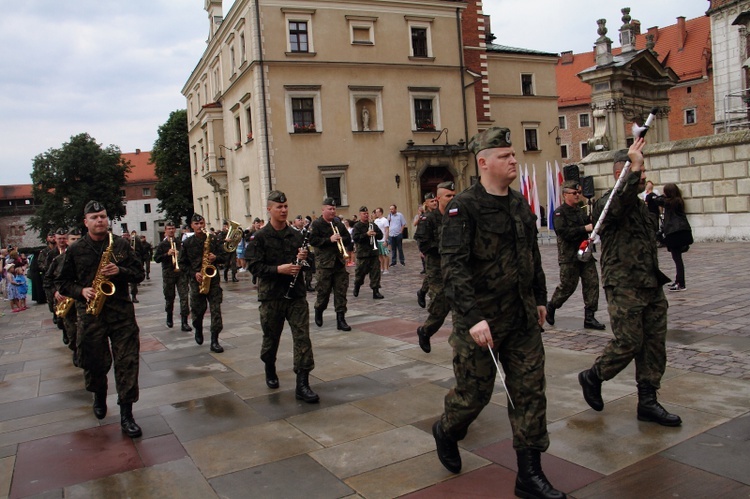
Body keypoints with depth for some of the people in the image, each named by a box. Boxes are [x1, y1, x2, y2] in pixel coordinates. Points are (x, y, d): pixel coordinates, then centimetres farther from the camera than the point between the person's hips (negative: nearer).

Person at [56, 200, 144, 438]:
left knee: (127, 362, -5)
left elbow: (139, 273, 6)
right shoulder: (75, 250, 5)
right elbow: (62, 282, 10)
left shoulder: (121, 244, 5)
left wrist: (120, 271, -13)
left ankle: (126, 415, 1)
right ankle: (99, 396, 41)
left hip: (121, 311, 0)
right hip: (90, 313, 1)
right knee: (95, 362, 10)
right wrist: (81, 291, -8)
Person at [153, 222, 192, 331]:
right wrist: (167, 254, -17)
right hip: (168, 274, 0)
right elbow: (156, 259, -4)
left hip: (181, 272, 0)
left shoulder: (180, 242, 7)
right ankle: (169, 318, 35)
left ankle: (184, 322, -10)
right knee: (169, 297, 11)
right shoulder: (162, 245, 5)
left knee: (184, 296, -9)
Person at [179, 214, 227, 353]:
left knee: (215, 309, -6)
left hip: (213, 278, 0)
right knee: (197, 310, 6)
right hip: (196, 280, 0)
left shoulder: (214, 239, 5)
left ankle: (214, 341, -2)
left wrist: (216, 258, -13)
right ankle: (198, 331, 38)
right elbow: (182, 263, 6)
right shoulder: (187, 243, 5)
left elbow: (224, 256, 8)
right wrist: (194, 273, -8)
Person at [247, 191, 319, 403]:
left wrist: (303, 259, -7)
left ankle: (302, 384, -2)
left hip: (296, 294, 2)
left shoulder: (297, 235, 6)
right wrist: (279, 269, -22)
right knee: (271, 337, 13)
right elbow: (254, 266, -10)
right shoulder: (260, 237, -4)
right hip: (271, 295, -2)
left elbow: (307, 264, 15)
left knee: (302, 337, -5)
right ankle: (270, 371, 40)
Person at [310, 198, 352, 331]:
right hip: (324, 262, -5)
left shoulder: (338, 224, 15)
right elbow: (312, 240, -14)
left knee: (341, 291, 1)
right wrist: (329, 240, -19)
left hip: (339, 261, 5)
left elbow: (348, 238, 17)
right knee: (324, 290, 3)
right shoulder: (316, 224, -2)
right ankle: (319, 311, 30)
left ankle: (341, 319, 5)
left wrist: (340, 239, -4)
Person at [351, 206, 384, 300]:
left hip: (374, 252, 4)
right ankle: (356, 287, 33)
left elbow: (381, 235, 13)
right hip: (363, 253, -4)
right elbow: (355, 238, -17)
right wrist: (366, 234, -23)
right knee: (360, 272, 7)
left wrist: (375, 234, -8)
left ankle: (375, 291, 3)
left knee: (375, 272, 0)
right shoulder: (357, 226, -4)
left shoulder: (373, 224, 12)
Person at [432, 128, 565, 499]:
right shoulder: (464, 207, -14)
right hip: (481, 321, -6)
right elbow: (453, 265, -22)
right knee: (473, 393, 7)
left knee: (530, 392, 7)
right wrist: (473, 317, -28)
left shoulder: (520, 204, 10)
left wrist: (540, 299, 20)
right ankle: (446, 432, 39)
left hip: (523, 319, 7)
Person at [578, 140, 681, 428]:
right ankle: (592, 377, 17)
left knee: (654, 343, 7)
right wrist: (633, 167, -34)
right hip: (624, 288, -9)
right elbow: (618, 204, -36)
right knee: (628, 343, -7)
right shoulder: (607, 202, -9)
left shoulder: (641, 206, 19)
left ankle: (647, 402, 15)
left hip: (650, 287, 9)